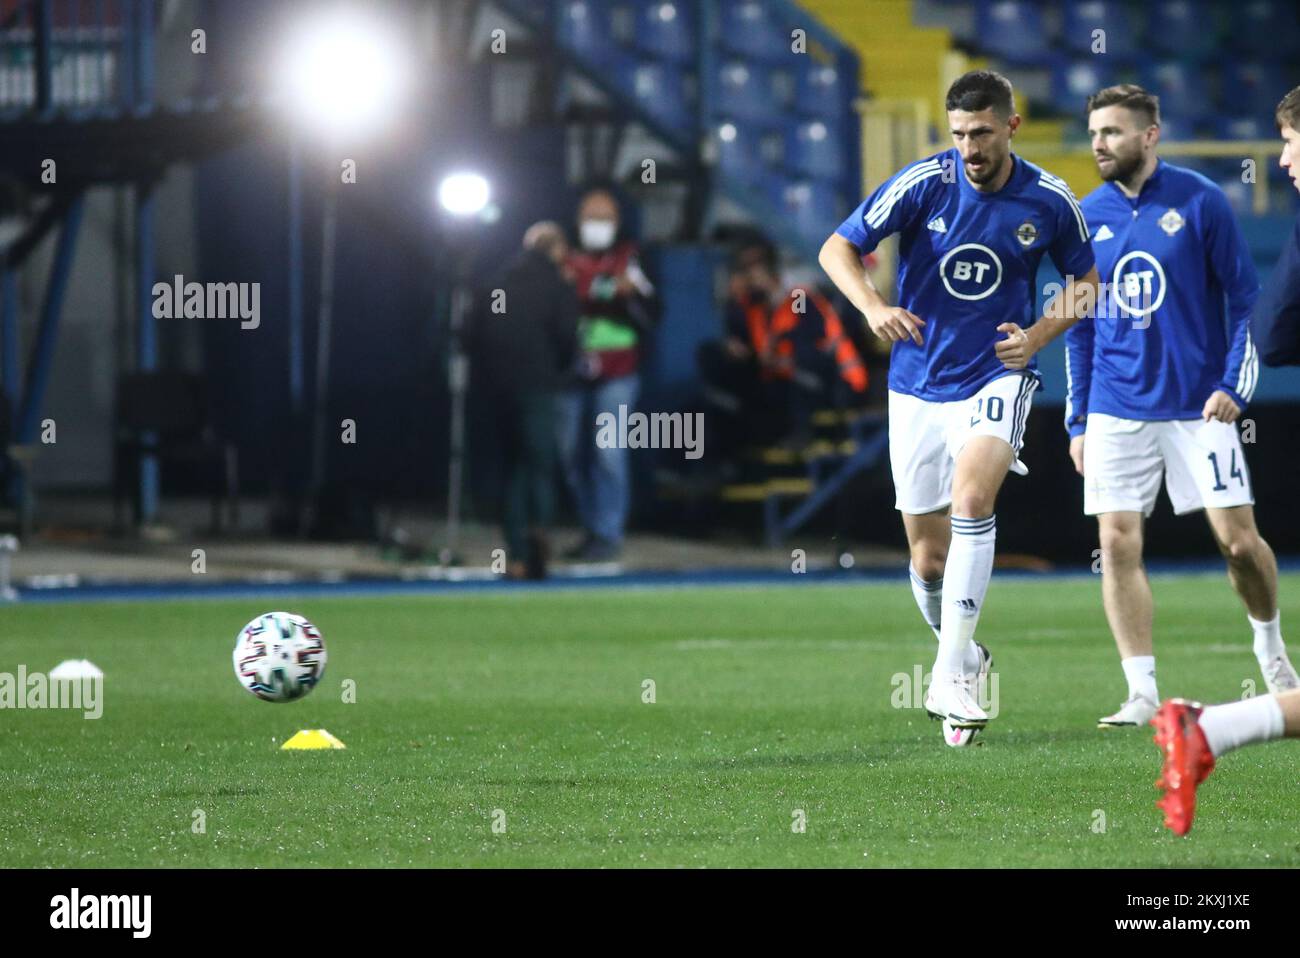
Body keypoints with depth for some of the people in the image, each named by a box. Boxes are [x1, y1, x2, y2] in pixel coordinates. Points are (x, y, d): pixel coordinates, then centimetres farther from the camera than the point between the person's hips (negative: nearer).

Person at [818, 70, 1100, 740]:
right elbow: (837, 249, -6)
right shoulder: (924, 183, -8)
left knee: (972, 491, -29)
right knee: (929, 554, 5)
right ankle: (964, 655, 35)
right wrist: (874, 307, -24)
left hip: (997, 375, -2)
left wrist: (1040, 333, -6)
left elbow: (1084, 280, 12)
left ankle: (951, 677, -28)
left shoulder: (1049, 201, -5)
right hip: (919, 385, 2)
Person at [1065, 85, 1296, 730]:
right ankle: (1141, 693, -2)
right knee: (1118, 543, -7)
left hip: (1197, 405, -3)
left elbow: (1245, 297, 0)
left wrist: (1234, 386, -10)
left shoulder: (1198, 201, -4)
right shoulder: (1088, 217, 6)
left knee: (1238, 540, -4)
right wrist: (1078, 420, 11)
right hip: (1117, 410, 3)